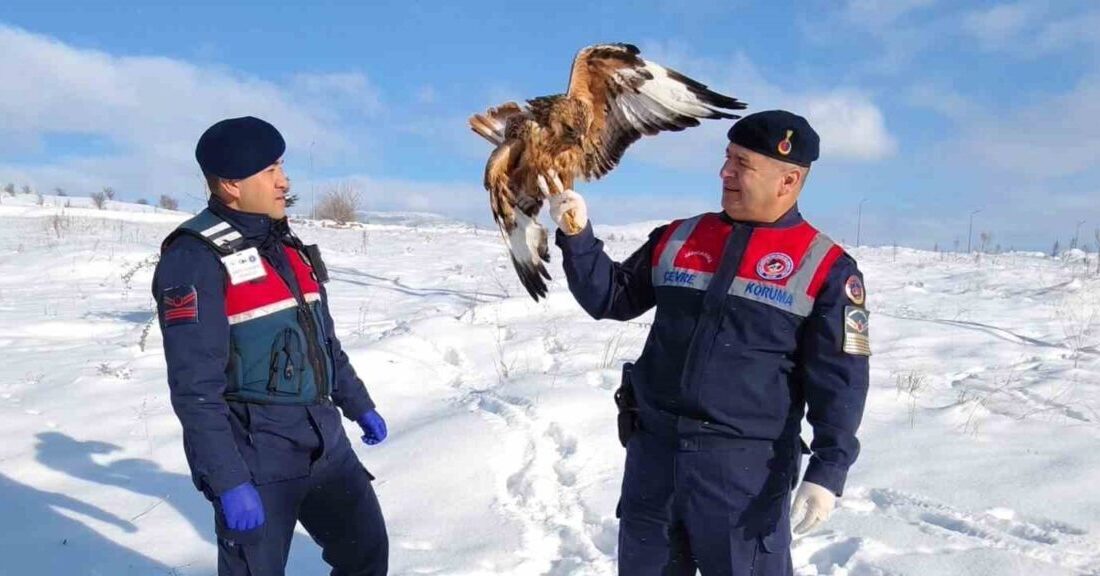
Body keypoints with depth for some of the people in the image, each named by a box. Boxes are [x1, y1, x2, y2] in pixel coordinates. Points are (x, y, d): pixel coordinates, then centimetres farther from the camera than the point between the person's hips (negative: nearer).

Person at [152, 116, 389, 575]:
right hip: (255, 453, -7)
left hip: (324, 441, 8)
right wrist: (229, 483, -22)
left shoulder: (286, 245, 10)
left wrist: (359, 405, 23)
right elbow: (195, 388, -20)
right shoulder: (196, 259, -15)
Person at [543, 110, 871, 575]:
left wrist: (827, 471, -14)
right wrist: (577, 236, -1)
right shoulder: (677, 239, 7)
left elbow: (839, 383, -7)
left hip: (746, 468, -4)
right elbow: (612, 299, 12)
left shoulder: (825, 268, -5)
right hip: (653, 453, 5)